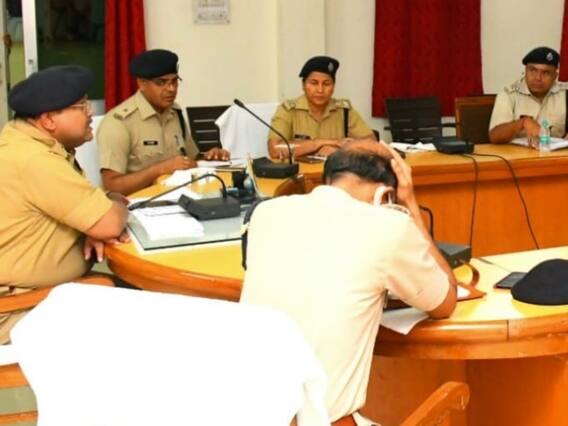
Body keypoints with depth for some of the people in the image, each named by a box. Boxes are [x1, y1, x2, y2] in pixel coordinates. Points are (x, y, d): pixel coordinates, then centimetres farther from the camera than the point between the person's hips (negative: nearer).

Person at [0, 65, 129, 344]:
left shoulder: (32, 140, 6)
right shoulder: (34, 160, -25)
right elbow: (110, 224, -24)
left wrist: (95, 230, -8)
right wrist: (118, 203, -2)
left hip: (49, 288, 9)